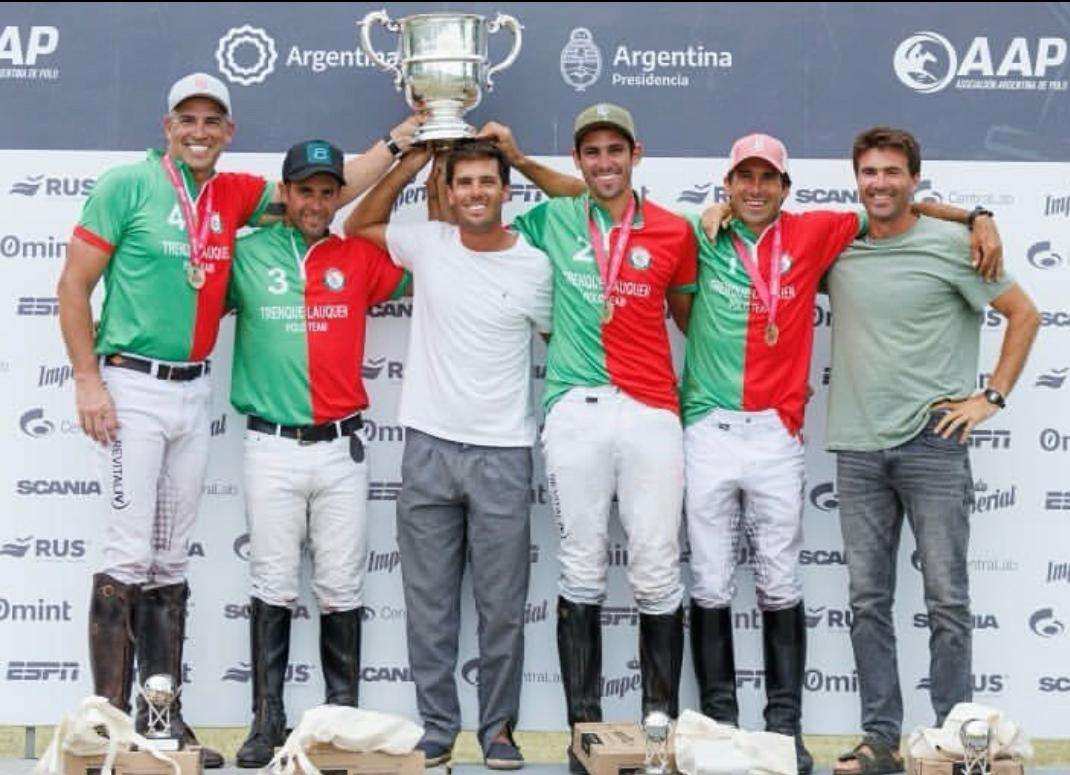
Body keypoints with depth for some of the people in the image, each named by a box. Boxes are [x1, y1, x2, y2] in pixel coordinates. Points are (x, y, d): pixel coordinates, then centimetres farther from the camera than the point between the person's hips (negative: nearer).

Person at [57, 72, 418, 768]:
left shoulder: (237, 195, 9)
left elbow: (333, 190, 15)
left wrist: (402, 138, 8)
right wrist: (88, 380, -9)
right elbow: (74, 286, -4)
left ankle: (163, 719, 13)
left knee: (171, 561, 8)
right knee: (130, 555, -9)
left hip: (194, 391, 5)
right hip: (132, 388, -5)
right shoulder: (127, 185, -4)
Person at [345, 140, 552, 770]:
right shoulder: (428, 244, 4)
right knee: (429, 602, 7)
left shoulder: (535, 266, -1)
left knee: (503, 606, 4)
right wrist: (410, 163, 8)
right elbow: (359, 225, 19)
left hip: (502, 455, -2)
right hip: (428, 448, 2)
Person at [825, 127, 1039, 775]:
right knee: (868, 600, 5)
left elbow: (1025, 314, 5)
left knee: (947, 599, -1)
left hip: (933, 442, -3)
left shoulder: (952, 244, -1)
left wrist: (992, 396, -1)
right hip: (858, 448, 4)